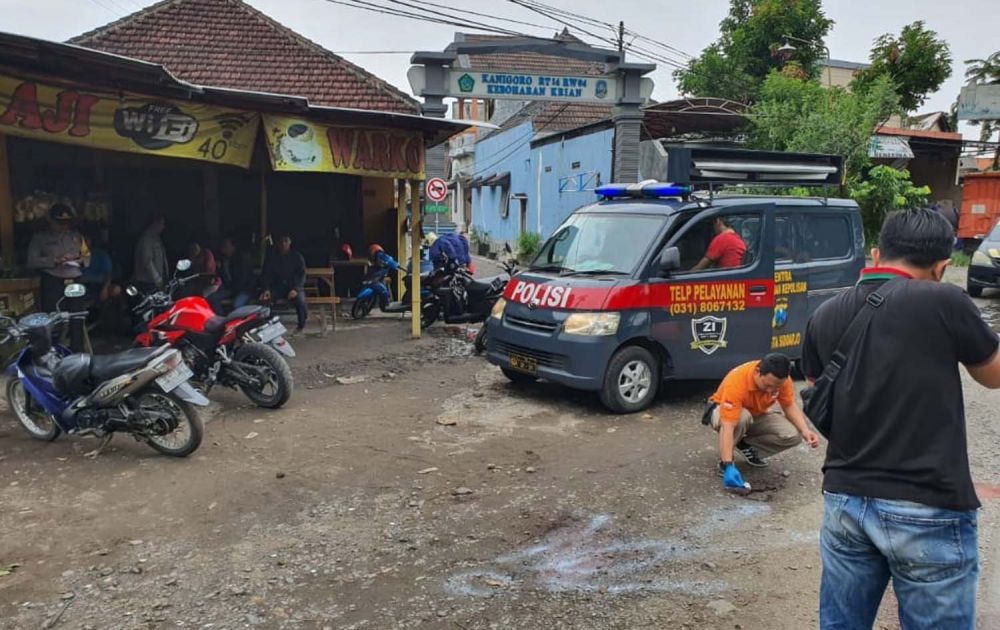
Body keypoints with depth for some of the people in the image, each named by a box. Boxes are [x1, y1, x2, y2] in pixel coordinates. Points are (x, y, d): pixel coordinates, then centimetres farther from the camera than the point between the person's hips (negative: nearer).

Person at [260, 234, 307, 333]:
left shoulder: (297, 256, -2)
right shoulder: (271, 256, 3)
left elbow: (302, 275, -5)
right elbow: (267, 274, 3)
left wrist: (295, 289, -22)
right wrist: (267, 289, -14)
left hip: (294, 286, -2)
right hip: (277, 286, 2)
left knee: (300, 300, -33)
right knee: (264, 298, -28)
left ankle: (301, 325, -8)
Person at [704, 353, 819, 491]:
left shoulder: (780, 379, -23)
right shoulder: (737, 382, -38)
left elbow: (790, 406, -5)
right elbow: (728, 427, -42)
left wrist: (805, 430, -23)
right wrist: (729, 466, -48)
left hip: (758, 414, 5)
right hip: (724, 411, -5)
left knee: (793, 435, -19)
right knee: (743, 417, -40)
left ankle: (746, 445, 2)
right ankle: (724, 460, -15)